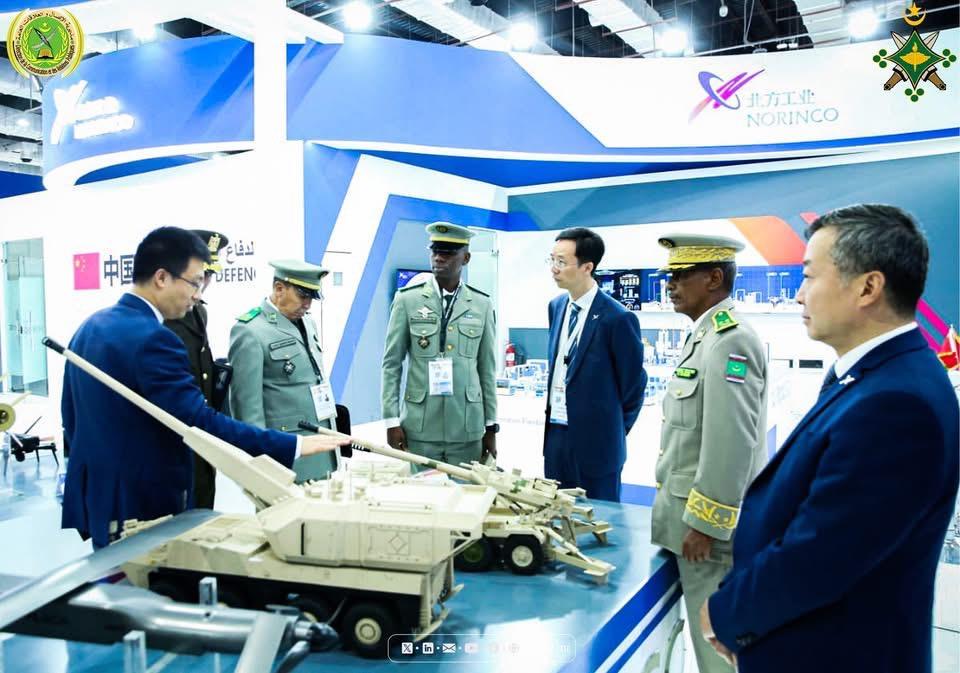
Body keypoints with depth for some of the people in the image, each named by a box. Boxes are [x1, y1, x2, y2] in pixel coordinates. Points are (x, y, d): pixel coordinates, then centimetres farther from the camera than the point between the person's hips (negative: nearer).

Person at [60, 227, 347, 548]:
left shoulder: (90, 327, 7)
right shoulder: (151, 339, -23)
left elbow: (71, 417, 15)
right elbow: (202, 424, -27)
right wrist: (293, 445, -25)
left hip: (93, 497, 9)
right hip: (141, 506, -9)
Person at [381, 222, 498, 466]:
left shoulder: (482, 304, 5)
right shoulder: (407, 299, 0)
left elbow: (487, 369, 7)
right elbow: (391, 364, 1)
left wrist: (491, 426, 7)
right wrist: (392, 421, -5)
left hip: (467, 428, 1)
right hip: (419, 428, -1)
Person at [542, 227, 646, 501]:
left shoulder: (617, 318, -17)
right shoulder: (556, 306, 5)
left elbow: (633, 384, -8)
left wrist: (613, 432, 1)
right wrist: (553, 411, 14)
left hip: (595, 441, -6)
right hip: (555, 433, 6)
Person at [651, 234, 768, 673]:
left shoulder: (728, 343, -20)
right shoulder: (704, 336, 12)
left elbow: (731, 444, -25)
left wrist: (704, 524, -21)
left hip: (708, 523, -9)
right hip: (693, 514, 10)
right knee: (707, 634, 19)